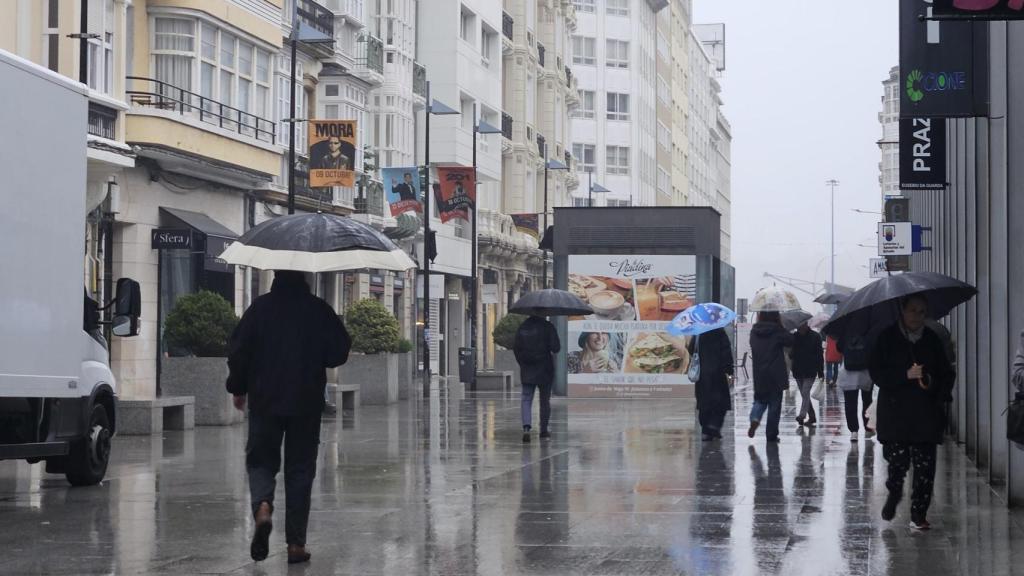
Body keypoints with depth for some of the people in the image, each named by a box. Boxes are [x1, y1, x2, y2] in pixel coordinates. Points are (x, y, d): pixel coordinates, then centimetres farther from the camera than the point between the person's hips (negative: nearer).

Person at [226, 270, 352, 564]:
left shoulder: (260, 307, -5)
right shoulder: (320, 310, -4)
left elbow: (238, 350, -5)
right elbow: (339, 353, -1)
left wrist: (238, 388, 9)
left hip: (265, 400, 0)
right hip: (307, 403, 1)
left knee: (261, 460, 12)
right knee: (300, 468, 8)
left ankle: (262, 507, -19)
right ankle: (296, 543, 7)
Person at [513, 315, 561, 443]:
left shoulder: (522, 328, 2)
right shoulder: (547, 327, -9)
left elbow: (516, 348, 4)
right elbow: (555, 348, -13)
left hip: (527, 370, 2)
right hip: (544, 370, -2)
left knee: (526, 399, 1)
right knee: (545, 400, 12)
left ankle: (526, 427, -20)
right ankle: (544, 430, 18)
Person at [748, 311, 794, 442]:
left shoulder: (754, 332, 0)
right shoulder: (777, 331, -11)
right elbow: (790, 341, 0)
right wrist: (781, 325, 4)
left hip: (759, 375, 3)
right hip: (776, 376, -3)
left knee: (760, 400, 17)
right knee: (774, 404, 7)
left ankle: (754, 418, -14)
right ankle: (771, 434, 8)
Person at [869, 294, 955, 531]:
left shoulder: (932, 340, 9)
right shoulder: (887, 338, 1)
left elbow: (947, 374, 13)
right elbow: (878, 373, -4)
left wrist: (940, 392, -6)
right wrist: (906, 375, -17)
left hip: (926, 414, 2)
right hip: (895, 413, -2)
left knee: (924, 465, -5)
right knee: (897, 460, -5)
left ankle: (919, 514, 4)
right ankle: (893, 494, 28)